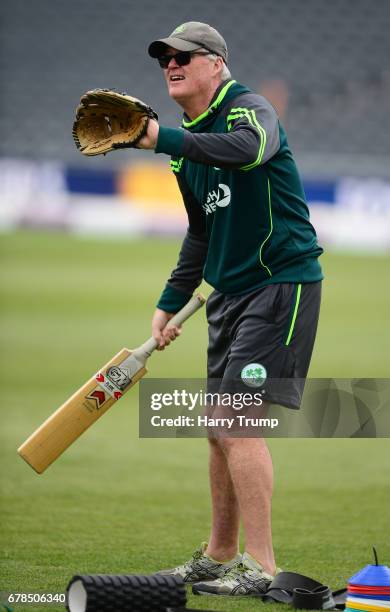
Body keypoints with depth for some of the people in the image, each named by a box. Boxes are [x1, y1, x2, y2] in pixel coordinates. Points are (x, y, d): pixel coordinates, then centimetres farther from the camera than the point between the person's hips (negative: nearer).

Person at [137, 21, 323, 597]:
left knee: (239, 420, -17)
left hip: (282, 284, -9)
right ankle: (220, 557, 23)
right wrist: (169, 303, 19)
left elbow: (249, 149, -39)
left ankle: (261, 568, -16)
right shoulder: (189, 144, 14)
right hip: (229, 290, 9)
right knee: (220, 428, 12)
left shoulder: (249, 109, -12)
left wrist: (161, 138, -43)